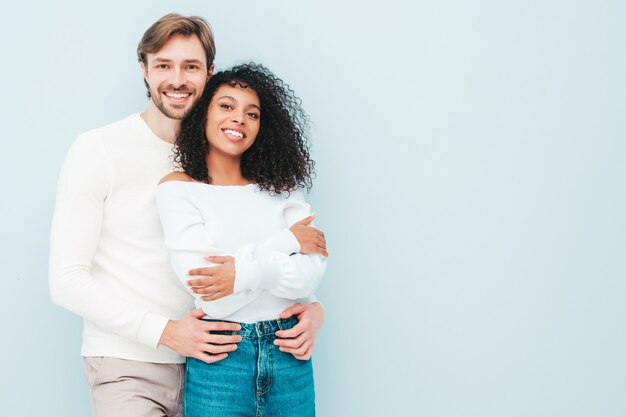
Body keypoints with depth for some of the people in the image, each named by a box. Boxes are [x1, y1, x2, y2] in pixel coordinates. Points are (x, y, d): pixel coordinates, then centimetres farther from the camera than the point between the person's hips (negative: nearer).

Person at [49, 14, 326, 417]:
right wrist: (164, 331, -19)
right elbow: (67, 279, -10)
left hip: (203, 362, 4)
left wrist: (311, 306, -11)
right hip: (128, 366, -4)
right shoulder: (97, 151, -6)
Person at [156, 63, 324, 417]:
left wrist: (246, 272, -21)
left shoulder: (279, 186, 7)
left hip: (290, 358, 3)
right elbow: (211, 298, -15)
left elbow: (312, 274, -6)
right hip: (220, 360, -3)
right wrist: (290, 240, -11)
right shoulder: (178, 188, -4)